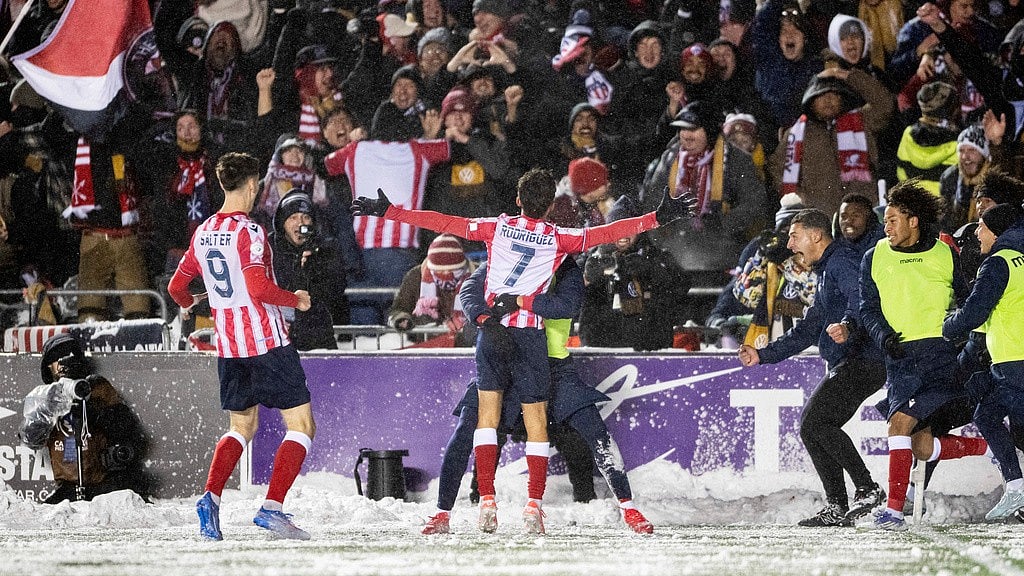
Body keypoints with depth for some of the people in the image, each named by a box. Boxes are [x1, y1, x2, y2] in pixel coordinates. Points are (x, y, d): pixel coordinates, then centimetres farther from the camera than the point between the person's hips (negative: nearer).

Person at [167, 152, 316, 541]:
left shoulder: (203, 233, 7)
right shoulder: (248, 231, -14)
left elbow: (177, 286, 16)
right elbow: (259, 288, -24)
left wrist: (189, 302, 39)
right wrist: (296, 300, -7)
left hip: (228, 348, 7)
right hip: (267, 343, -7)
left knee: (242, 426, 22)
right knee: (301, 424, -1)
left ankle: (210, 495, 1)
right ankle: (272, 507, -13)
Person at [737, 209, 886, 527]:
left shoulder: (843, 261, -8)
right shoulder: (825, 273, 26)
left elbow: (861, 298, -28)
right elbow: (808, 330, 33)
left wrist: (848, 325, -48)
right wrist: (764, 354, 28)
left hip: (863, 360, -11)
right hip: (841, 366, 11)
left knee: (815, 421, -20)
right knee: (812, 428, 8)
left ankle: (867, 488, -19)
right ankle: (836, 508, 7)